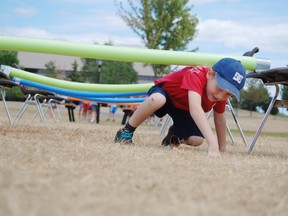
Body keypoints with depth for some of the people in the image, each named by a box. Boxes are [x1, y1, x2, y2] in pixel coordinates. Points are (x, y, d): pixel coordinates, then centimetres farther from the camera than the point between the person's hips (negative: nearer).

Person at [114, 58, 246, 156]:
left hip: (184, 110, 6)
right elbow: (195, 107, -57)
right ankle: (125, 132, -20)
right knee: (157, 99, -43)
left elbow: (219, 118, -1)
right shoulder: (196, 74, -42)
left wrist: (222, 148, 2)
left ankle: (174, 135, 19)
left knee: (197, 140, -18)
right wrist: (212, 142, -65)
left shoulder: (221, 94, -19)